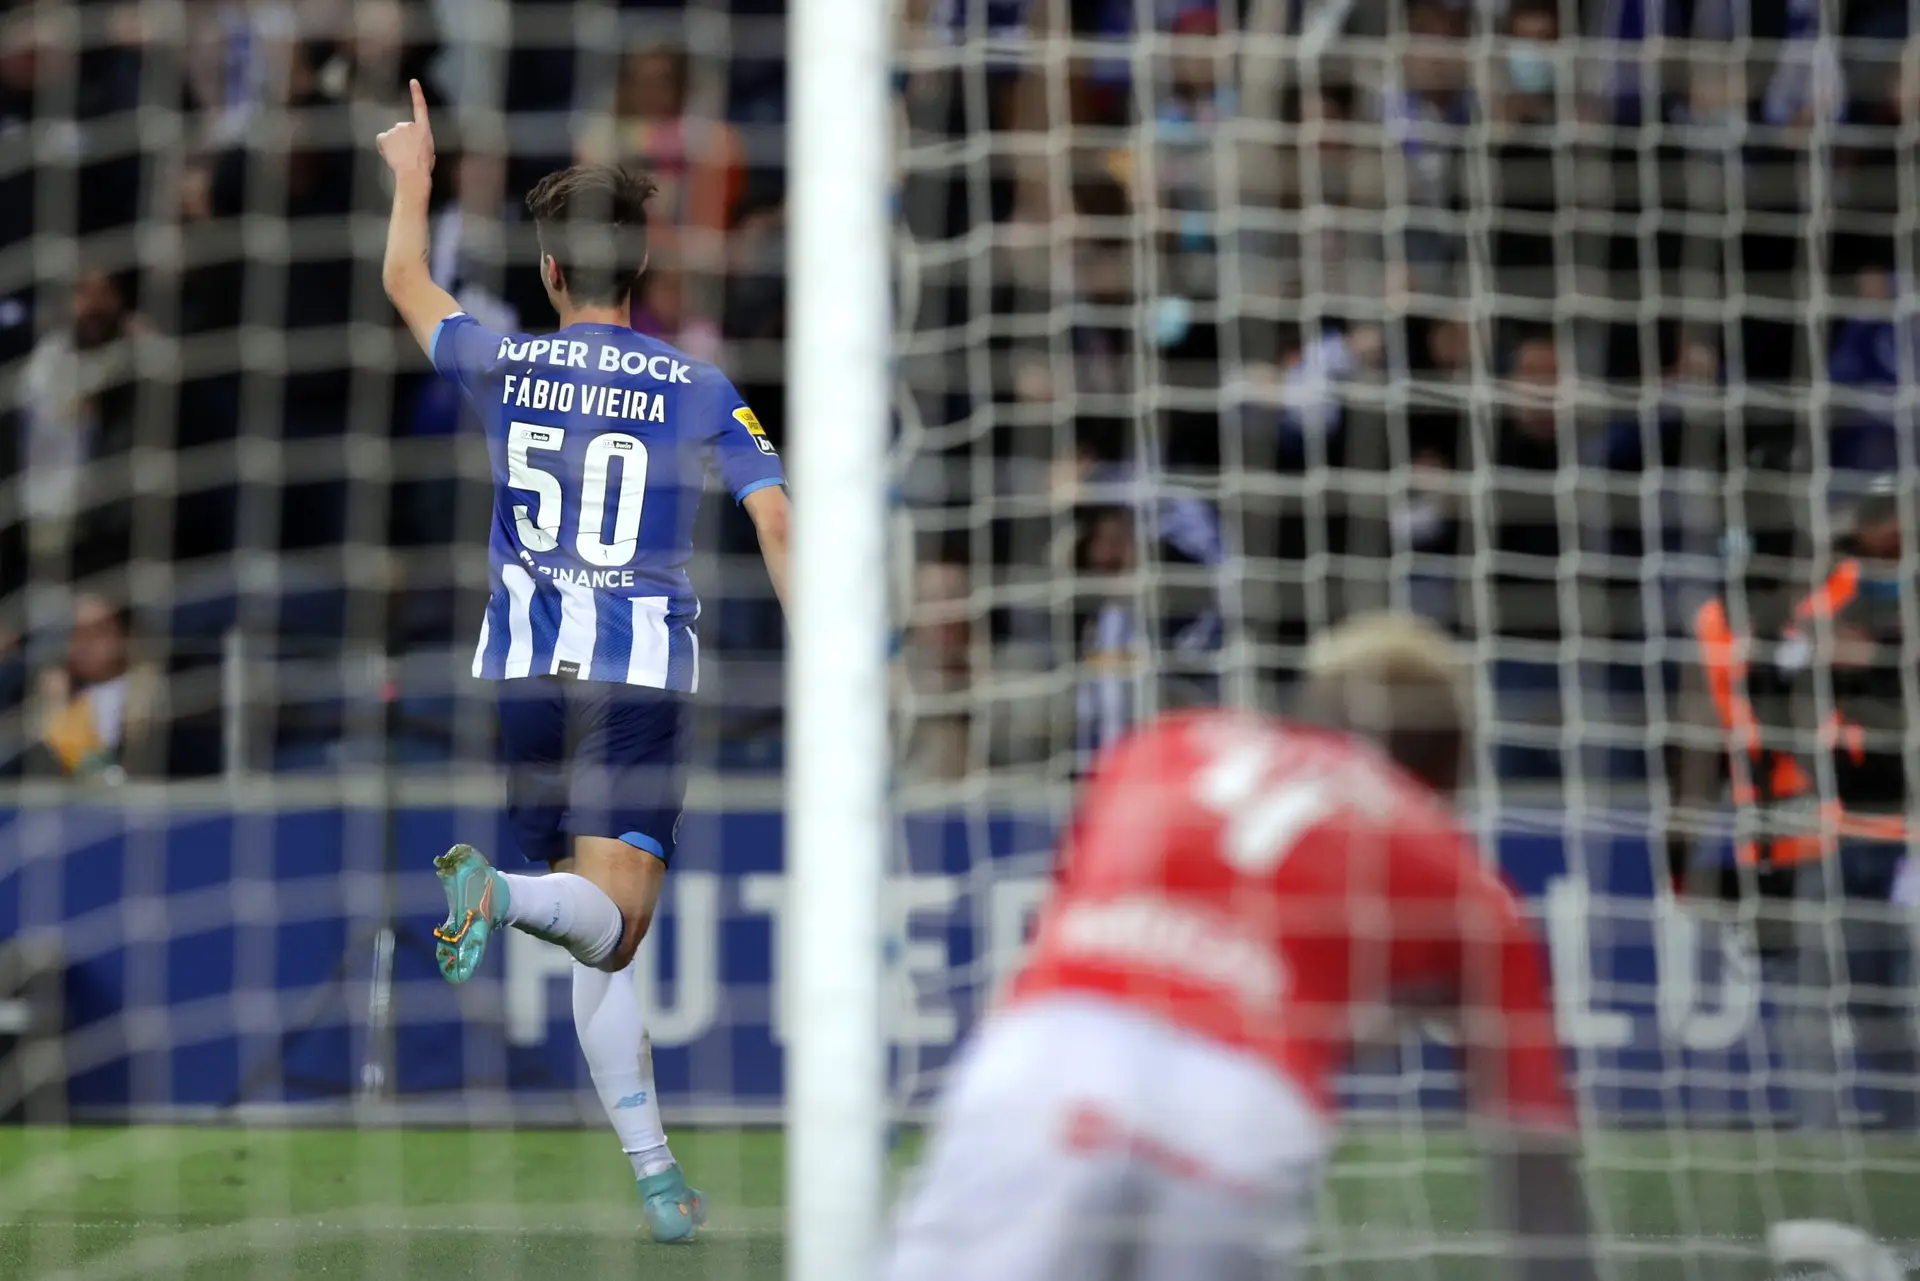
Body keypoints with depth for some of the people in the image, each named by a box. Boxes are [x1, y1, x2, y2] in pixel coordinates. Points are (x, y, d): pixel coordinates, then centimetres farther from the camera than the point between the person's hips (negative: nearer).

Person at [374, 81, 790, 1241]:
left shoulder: (503, 366, 6)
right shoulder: (697, 391, 1)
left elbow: (407, 283, 24)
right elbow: (775, 521, -8)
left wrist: (413, 176, 39)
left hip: (523, 678, 2)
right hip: (646, 682, -2)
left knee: (600, 951, 9)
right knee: (612, 918, -11)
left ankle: (655, 1173, 3)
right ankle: (507, 894, -44)